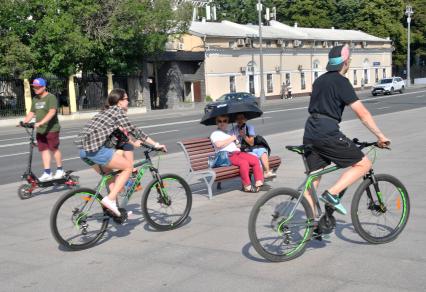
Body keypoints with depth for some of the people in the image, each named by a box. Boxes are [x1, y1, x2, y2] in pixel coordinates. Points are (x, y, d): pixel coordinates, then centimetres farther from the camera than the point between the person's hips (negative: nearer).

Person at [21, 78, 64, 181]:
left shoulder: (51, 97, -11)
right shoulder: (35, 99, 15)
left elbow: (52, 112, -23)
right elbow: (31, 113, 17)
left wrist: (41, 122, -33)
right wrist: (24, 121, -1)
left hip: (51, 129, -7)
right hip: (40, 130, 7)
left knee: (54, 149, 1)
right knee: (44, 150, 6)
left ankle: (60, 170, 15)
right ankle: (47, 173, 9)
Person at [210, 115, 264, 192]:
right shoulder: (215, 134, 7)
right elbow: (218, 144, -14)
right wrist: (231, 139, -5)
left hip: (237, 152, 8)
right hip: (227, 156, -8)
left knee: (255, 160, -14)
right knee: (244, 162, -33)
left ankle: (259, 183, -16)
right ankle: (247, 186, -24)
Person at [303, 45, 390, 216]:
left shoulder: (320, 80, 19)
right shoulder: (341, 81, -6)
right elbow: (362, 113, -10)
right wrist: (380, 136, -4)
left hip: (310, 133, 9)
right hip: (328, 134, -9)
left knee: (313, 179, 12)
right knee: (363, 164, 1)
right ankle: (331, 194, -9)